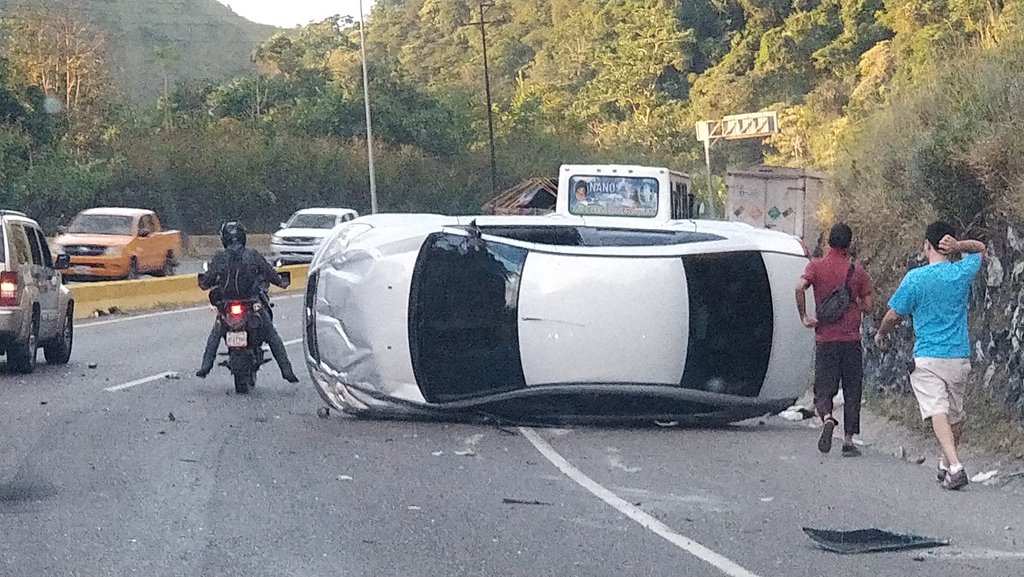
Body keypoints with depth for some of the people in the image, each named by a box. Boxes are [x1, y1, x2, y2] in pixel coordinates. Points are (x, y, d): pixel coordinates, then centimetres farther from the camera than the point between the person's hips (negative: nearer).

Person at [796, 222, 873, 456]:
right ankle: (848, 441, 3)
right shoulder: (857, 270, 1)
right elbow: (868, 306, 2)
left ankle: (827, 418, -25)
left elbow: (800, 288, -18)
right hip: (852, 340, 0)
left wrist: (804, 317, -10)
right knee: (852, 392, 7)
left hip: (825, 339, 0)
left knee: (823, 389, 6)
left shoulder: (816, 266, 0)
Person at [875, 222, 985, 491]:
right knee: (956, 414, 18)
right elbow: (980, 248, 22)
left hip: (927, 356, -4)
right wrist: (959, 246, 1)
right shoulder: (963, 272, 1)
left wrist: (881, 334, 18)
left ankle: (954, 467, -29)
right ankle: (946, 464, 30)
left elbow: (894, 315, -2)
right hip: (959, 355, 4)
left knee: (937, 412, -14)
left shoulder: (915, 278, -8)